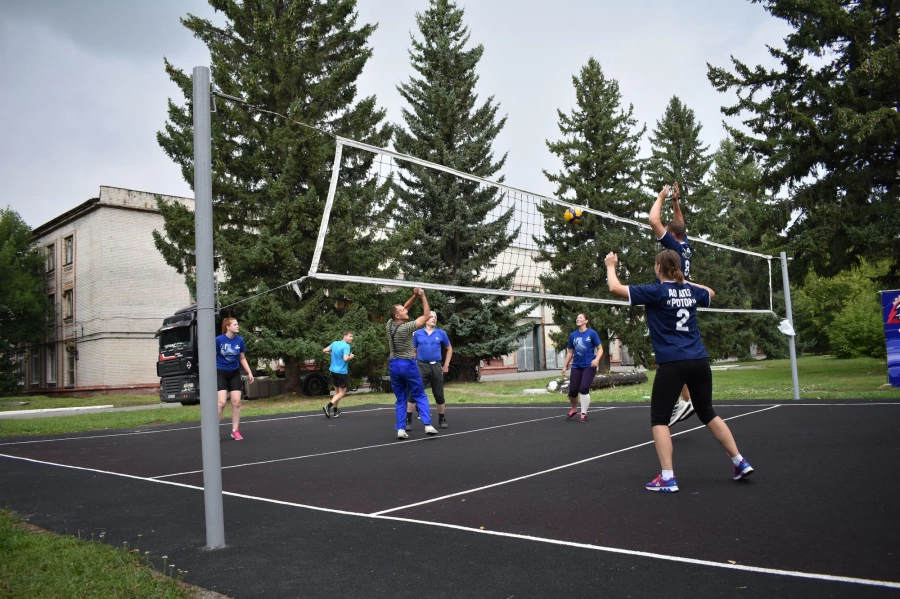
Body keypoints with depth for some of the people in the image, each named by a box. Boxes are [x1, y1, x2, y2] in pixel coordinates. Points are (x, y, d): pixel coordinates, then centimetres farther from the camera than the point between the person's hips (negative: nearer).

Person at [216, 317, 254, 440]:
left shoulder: (240, 340, -2)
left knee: (236, 402, 1)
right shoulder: (219, 340, -13)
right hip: (220, 373, -4)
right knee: (221, 402, -13)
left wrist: (249, 372, 4)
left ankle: (235, 431, 11)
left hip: (234, 373, 4)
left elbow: (242, 358, 10)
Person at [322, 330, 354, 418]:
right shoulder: (346, 346, -17)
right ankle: (328, 406, -15)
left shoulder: (335, 343, 6)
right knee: (342, 393, 1)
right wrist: (351, 356, -8)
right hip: (342, 372, -8)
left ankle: (335, 411, 22)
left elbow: (325, 350, 11)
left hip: (333, 370, 8)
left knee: (337, 391, 19)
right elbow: (345, 358, -27)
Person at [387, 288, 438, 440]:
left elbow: (403, 309, 14)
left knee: (400, 400, 10)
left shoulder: (389, 324, 1)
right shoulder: (407, 327, -15)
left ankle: (401, 429, 3)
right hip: (408, 364, -5)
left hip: (394, 365, 5)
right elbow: (426, 316, -9)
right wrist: (423, 297, -6)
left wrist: (414, 296, 5)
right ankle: (428, 425, -3)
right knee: (420, 396, 6)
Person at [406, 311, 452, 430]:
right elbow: (413, 351, 11)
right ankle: (408, 420, -3)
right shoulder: (417, 333, 3)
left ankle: (442, 419, 24)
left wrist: (446, 365, 8)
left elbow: (449, 349, 14)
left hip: (436, 366, 1)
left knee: (439, 394, 8)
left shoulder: (441, 333, 4)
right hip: (421, 365, -1)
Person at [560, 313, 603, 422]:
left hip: (589, 366, -3)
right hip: (576, 366, 4)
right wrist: (565, 366, 12)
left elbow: (600, 349, -3)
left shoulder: (592, 333, -5)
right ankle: (574, 410, 31)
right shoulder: (573, 335, 6)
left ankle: (584, 414, 3)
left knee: (584, 389, -14)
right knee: (572, 391, 2)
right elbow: (570, 352, 14)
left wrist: (596, 359, -20)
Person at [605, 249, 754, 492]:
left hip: (672, 363, -6)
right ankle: (740, 463, 23)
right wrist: (684, 281, 37)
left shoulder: (656, 291, -7)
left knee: (659, 418, 4)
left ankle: (667, 478, -4)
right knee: (708, 413, 22)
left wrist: (611, 266, 12)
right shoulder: (690, 291, 10)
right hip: (699, 360, 6)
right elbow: (711, 293, 35)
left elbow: (615, 288, -5)